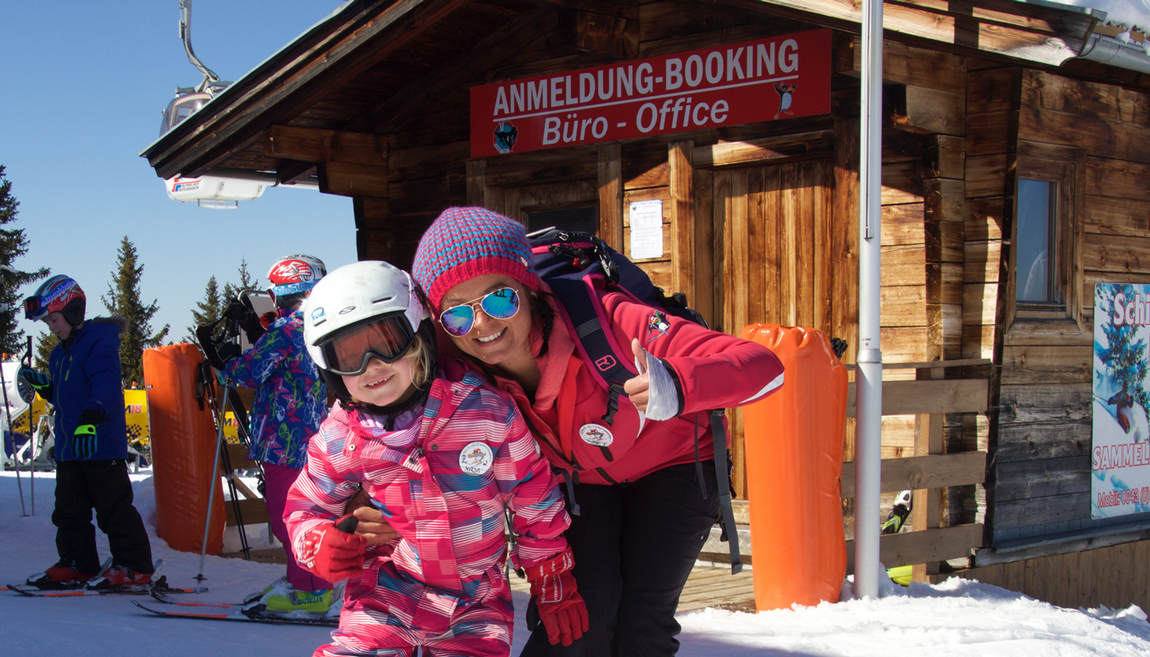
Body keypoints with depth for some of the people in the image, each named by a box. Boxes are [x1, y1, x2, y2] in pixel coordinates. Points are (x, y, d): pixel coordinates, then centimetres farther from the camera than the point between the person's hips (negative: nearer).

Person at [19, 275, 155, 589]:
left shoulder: (99, 340, -10)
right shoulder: (59, 353, 19)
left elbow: (107, 386, -24)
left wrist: (91, 419, -36)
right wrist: (43, 384, 9)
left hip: (101, 444, -9)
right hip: (68, 446, 9)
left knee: (113, 507, -5)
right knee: (70, 510, 11)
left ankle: (135, 566, 0)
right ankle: (77, 564, 19)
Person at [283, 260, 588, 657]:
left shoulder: (486, 412, -14)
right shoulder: (339, 438, -8)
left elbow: (533, 501, -3)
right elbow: (306, 508, 9)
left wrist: (554, 586, 4)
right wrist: (319, 546, -14)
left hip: (478, 601, 0)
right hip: (387, 592, 1)